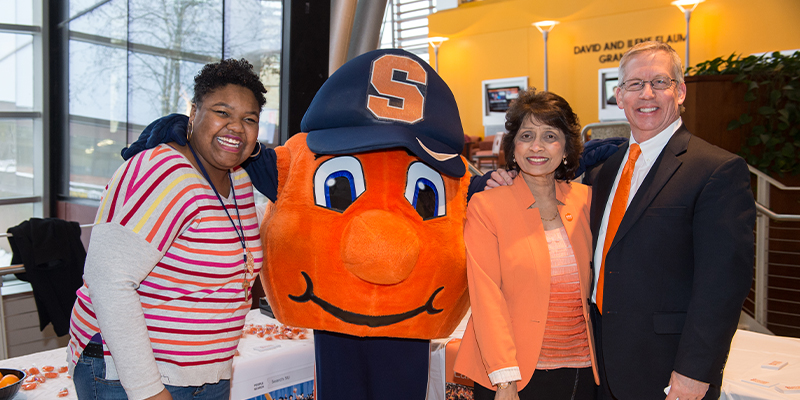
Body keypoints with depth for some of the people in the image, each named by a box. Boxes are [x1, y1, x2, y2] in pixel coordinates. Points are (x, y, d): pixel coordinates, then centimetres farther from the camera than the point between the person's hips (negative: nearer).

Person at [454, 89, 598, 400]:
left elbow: (594, 286, 12)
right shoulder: (486, 205, -8)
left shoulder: (585, 199, 4)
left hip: (583, 370, 4)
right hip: (516, 374, -3)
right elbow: (486, 296, -11)